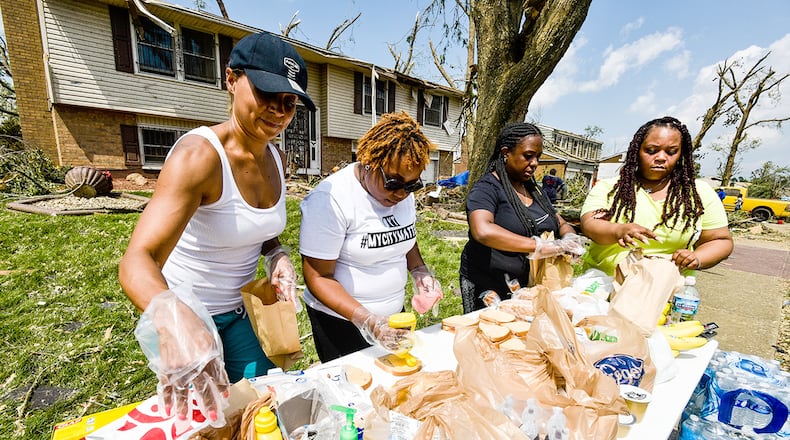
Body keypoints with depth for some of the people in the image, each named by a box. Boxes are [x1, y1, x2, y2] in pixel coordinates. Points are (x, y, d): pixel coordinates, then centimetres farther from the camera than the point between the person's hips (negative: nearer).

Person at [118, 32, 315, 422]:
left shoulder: (276, 159, -4)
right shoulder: (199, 155, -26)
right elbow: (137, 261, -34)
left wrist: (278, 257, -11)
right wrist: (173, 318, -54)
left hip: (240, 309, 6)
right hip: (186, 315, -5)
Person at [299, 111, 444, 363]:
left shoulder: (403, 194, -3)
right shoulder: (330, 199, -24)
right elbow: (318, 277, -21)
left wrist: (420, 272, -5)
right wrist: (366, 320, -30)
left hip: (394, 315, 7)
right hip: (340, 321, -6)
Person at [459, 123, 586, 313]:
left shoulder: (534, 188, 11)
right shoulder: (487, 188, -14)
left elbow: (562, 224, 16)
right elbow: (482, 231, -33)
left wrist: (570, 237, -7)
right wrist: (540, 246, -34)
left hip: (530, 287, 7)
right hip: (489, 290, -6)